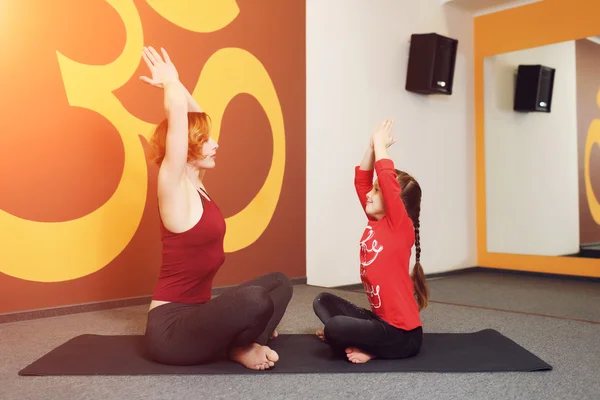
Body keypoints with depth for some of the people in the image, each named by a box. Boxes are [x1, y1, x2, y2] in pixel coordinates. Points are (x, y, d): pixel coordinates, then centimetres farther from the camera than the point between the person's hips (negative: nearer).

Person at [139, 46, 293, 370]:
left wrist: (174, 82, 12)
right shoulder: (174, 189, -16)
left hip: (193, 315, 10)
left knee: (278, 282, 17)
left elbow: (192, 117, 16)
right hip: (170, 328, -10)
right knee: (254, 299, -36)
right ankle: (239, 348, -6)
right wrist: (170, 82, -4)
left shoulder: (194, 186, 7)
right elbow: (178, 112, -23)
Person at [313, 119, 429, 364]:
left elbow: (388, 179, -25)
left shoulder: (401, 227, -15)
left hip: (401, 332, -9)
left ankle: (371, 350, -1)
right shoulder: (375, 223, 6)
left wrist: (380, 143, -13)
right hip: (380, 319, 9)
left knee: (333, 328, -26)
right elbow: (361, 181, 8)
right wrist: (373, 146, 0)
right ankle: (359, 344, -1)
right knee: (323, 302, 12)